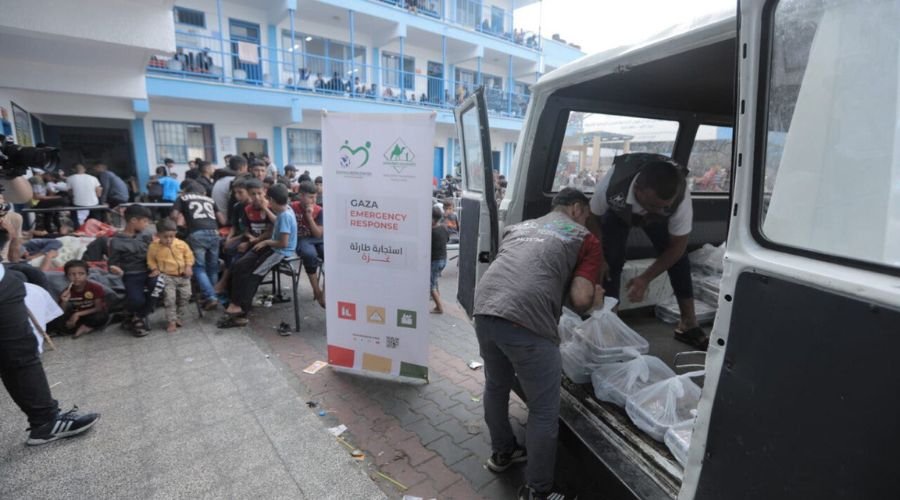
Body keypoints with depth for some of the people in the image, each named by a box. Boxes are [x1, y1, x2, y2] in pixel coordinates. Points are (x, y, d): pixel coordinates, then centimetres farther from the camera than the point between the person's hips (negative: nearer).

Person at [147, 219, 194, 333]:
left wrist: (188, 267, -6)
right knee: (170, 298, -11)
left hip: (183, 275, 3)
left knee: (185, 295, 6)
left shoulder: (181, 244, -7)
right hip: (167, 276, -3)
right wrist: (155, 269, -8)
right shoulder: (154, 247, -10)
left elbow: (189, 255, 5)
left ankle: (179, 317, 25)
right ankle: (171, 321, 1)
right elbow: (151, 260, 5)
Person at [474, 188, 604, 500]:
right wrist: (595, 298, 25)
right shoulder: (585, 239, 13)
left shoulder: (518, 227, 29)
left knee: (496, 386, 29)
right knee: (544, 412, 14)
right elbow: (580, 299, 1)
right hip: (527, 322, -6)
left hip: (485, 311, 7)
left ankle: (501, 453, 49)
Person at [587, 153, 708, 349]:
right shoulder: (612, 184, -45)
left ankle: (688, 325, 12)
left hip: (658, 220, 1)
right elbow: (593, 217, -21)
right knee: (610, 261, -18)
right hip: (618, 212, -1)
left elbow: (678, 245, -24)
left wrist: (645, 278, -30)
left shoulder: (681, 195, -40)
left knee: (679, 258, -6)